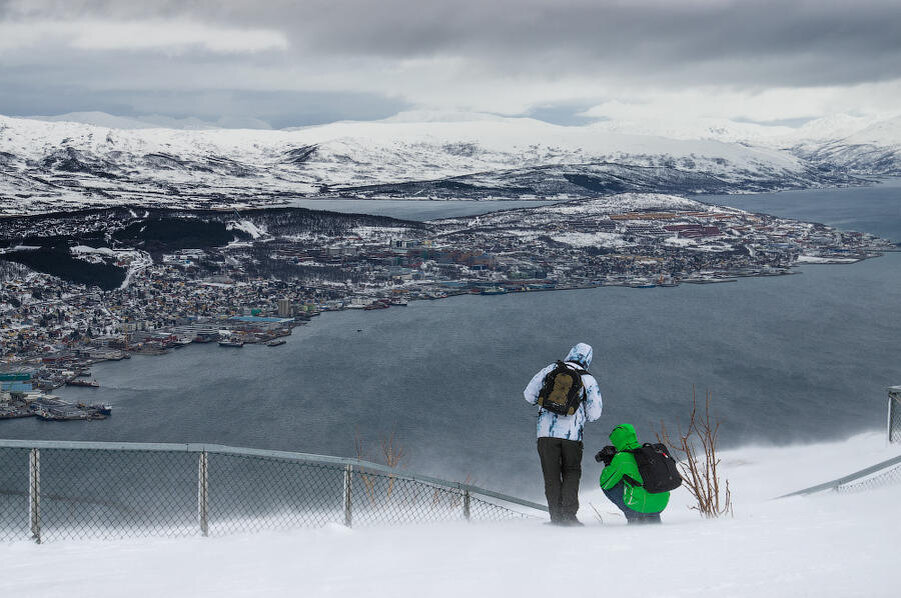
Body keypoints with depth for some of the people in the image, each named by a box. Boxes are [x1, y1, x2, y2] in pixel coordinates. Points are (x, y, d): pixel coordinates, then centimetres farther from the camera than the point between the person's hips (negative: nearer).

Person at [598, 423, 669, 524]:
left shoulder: (622, 457, -9)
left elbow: (605, 484, 1)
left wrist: (608, 465, 18)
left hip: (640, 506, -6)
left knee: (607, 486, 11)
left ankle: (633, 518, 12)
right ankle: (653, 519, 28)